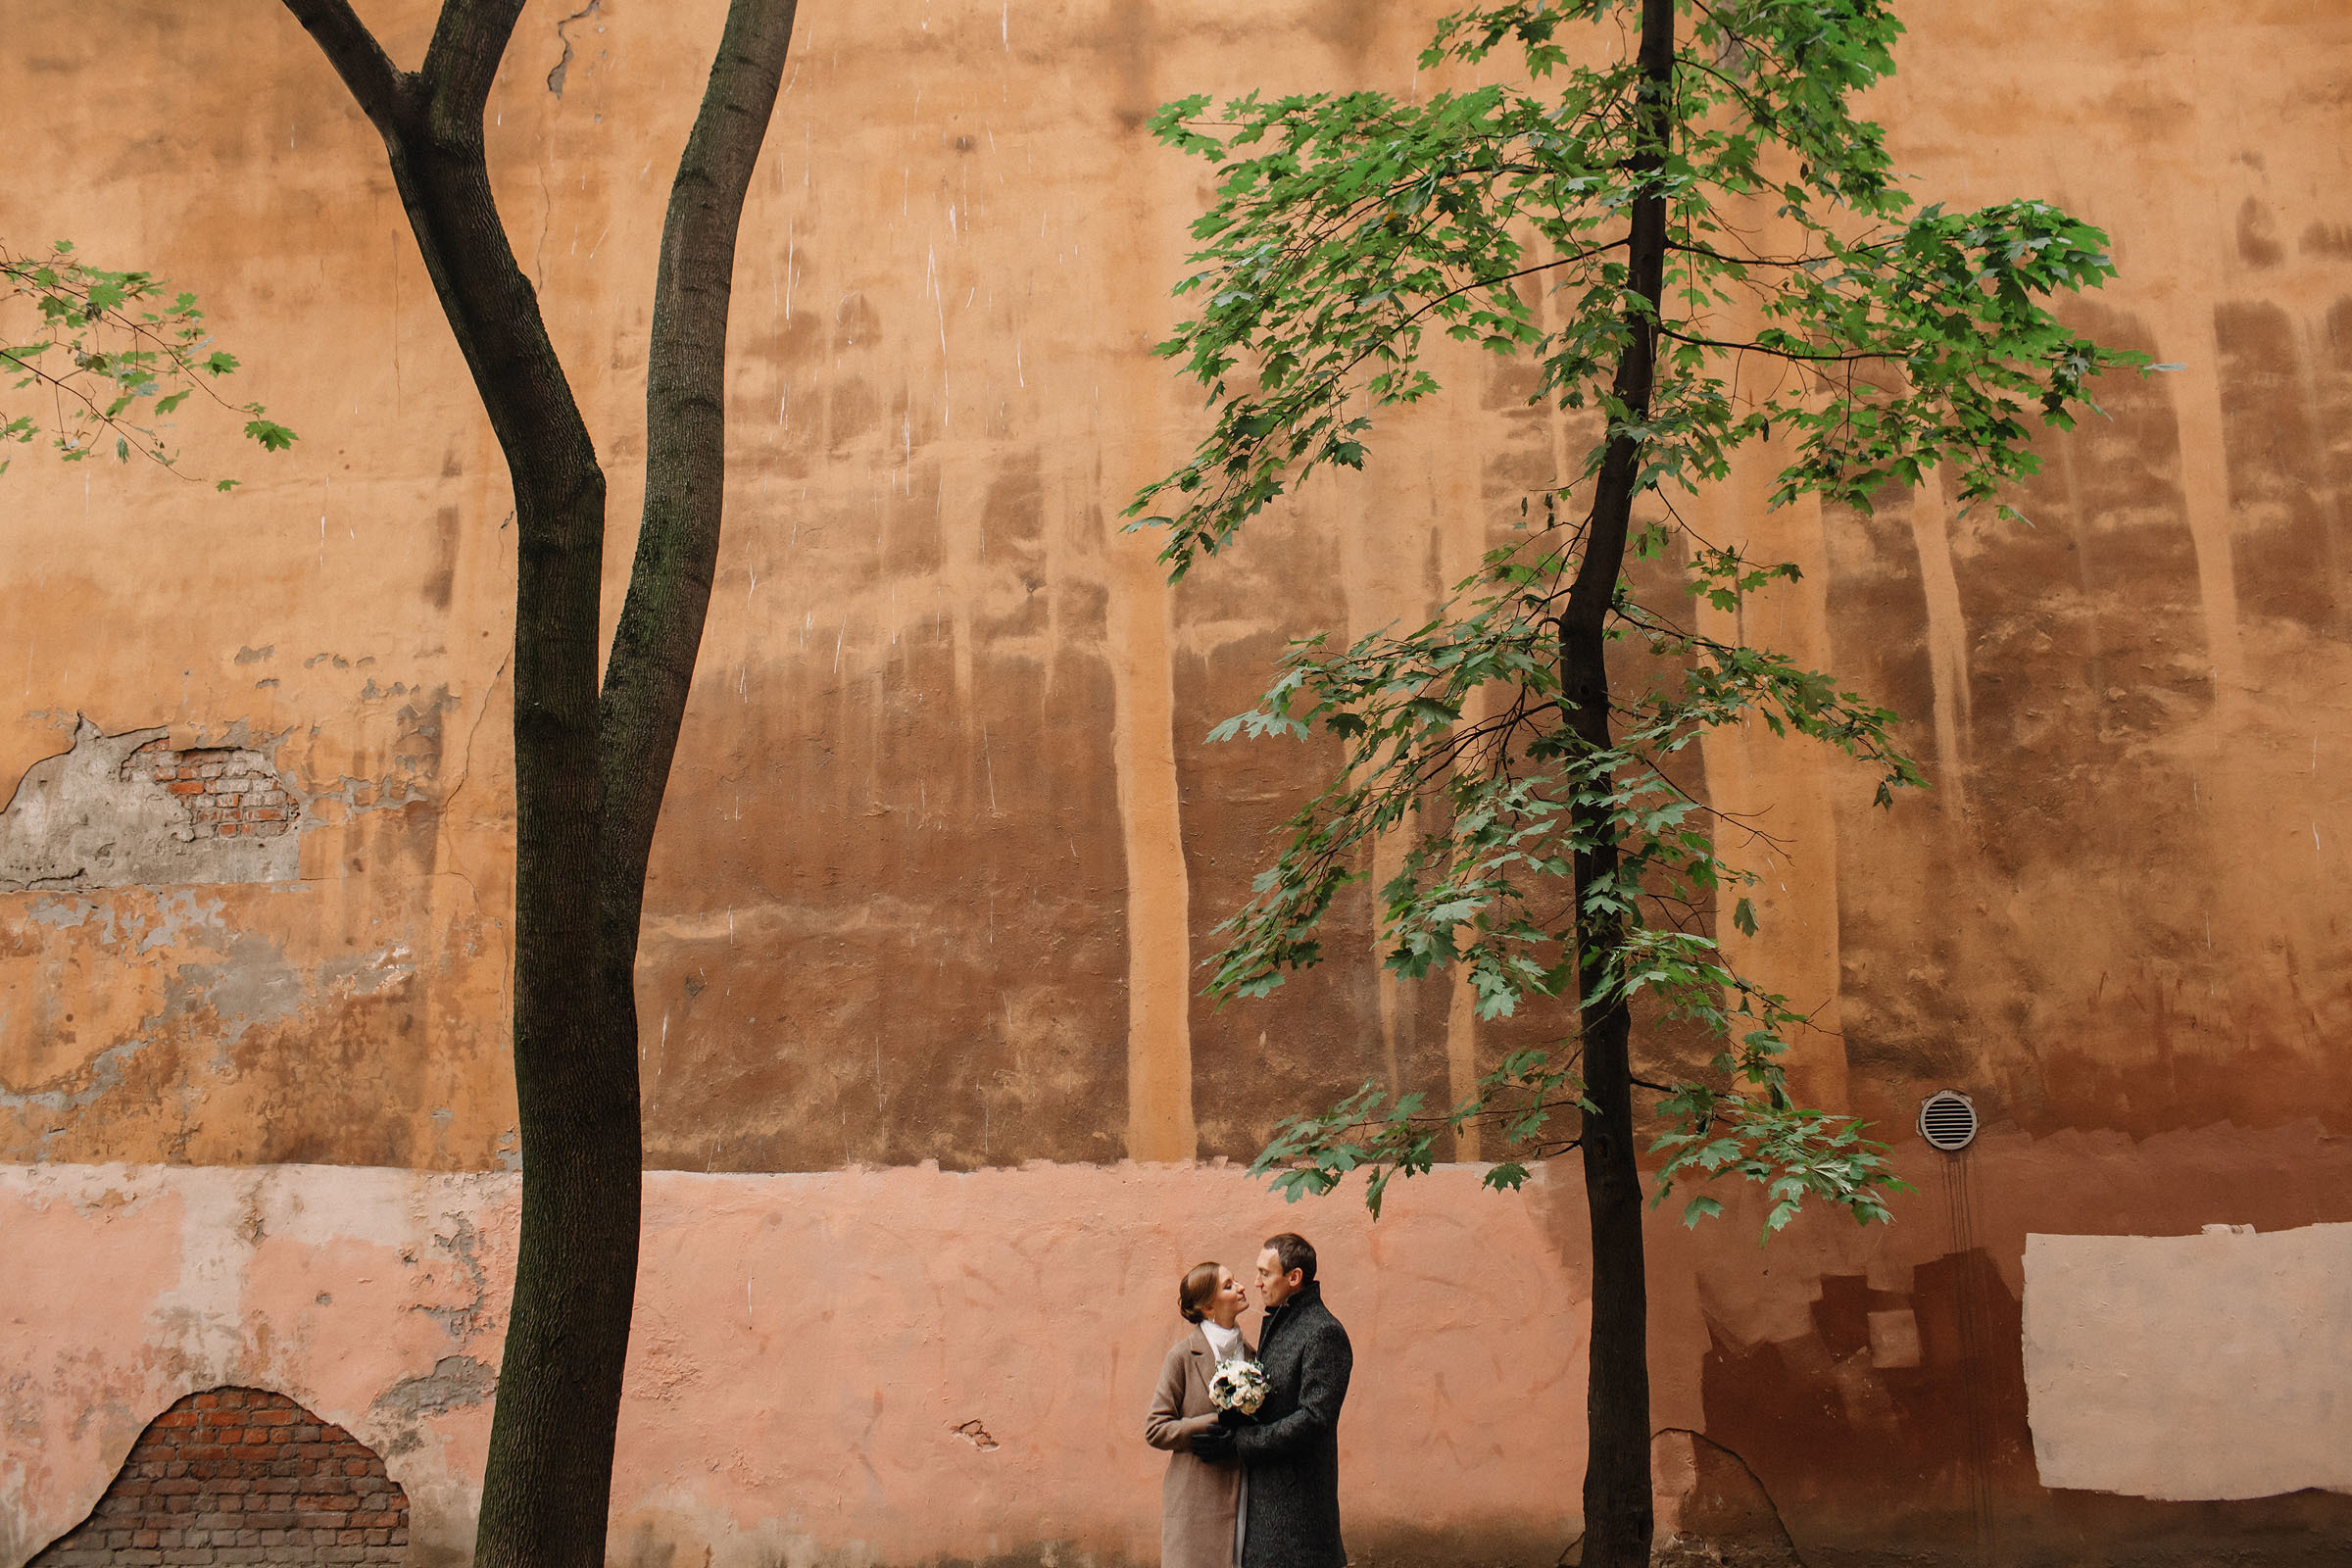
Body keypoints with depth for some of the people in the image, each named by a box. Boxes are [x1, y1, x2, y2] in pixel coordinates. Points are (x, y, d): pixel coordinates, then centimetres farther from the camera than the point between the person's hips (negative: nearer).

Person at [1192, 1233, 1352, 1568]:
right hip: (1261, 1489, 8)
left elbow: (1313, 1419, -20)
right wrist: (1236, 1414, -2)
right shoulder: (1273, 1323, 14)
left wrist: (1238, 1442, -16)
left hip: (1297, 1496, -8)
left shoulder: (1324, 1333, -15)